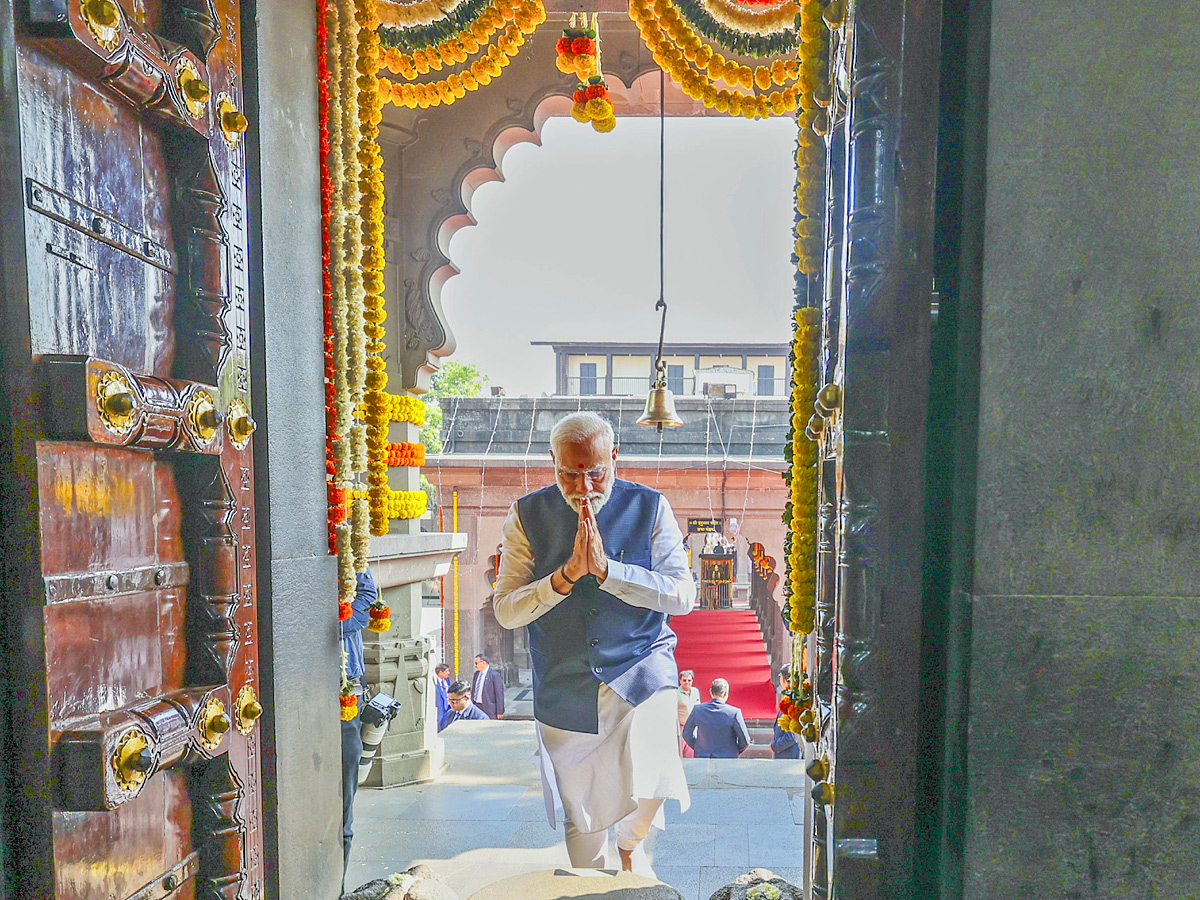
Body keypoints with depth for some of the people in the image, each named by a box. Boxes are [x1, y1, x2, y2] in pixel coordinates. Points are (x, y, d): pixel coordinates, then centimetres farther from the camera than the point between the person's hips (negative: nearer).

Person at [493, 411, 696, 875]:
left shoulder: (649, 507, -5)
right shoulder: (527, 515, -4)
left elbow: (683, 595, -13)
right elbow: (505, 611, -8)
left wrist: (606, 570, -24)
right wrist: (566, 575, -23)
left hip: (640, 674, -1)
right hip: (564, 689, 2)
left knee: (648, 792, -19)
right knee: (579, 819, 14)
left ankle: (630, 842, 18)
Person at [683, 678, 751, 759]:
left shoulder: (697, 710, -6)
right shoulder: (734, 713, -15)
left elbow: (686, 734, 5)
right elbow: (745, 741, -8)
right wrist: (735, 751, 10)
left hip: (702, 756, 3)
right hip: (727, 758, -2)